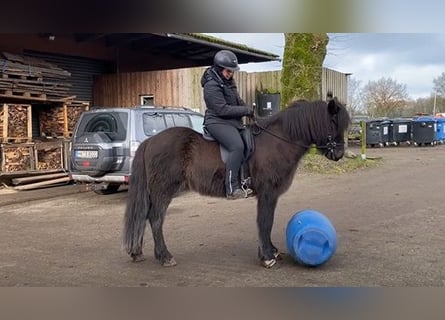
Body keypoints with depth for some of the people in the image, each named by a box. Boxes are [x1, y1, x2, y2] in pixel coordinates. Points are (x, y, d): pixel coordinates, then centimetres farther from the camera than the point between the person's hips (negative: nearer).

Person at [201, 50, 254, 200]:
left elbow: (238, 101, 21)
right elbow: (223, 109, -22)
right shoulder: (211, 86, -16)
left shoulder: (228, 81, 12)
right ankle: (232, 189, -27)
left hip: (233, 122, 10)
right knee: (237, 147, -30)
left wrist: (250, 112, 4)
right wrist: (246, 110, -16)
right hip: (218, 123, -10)